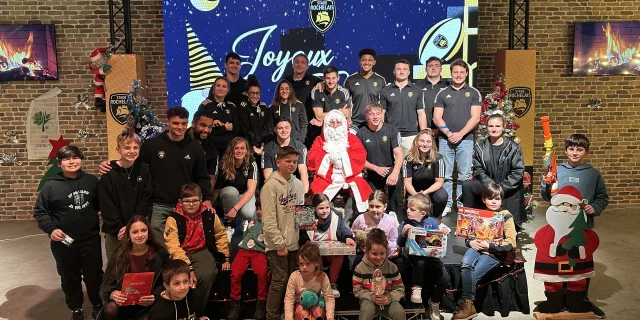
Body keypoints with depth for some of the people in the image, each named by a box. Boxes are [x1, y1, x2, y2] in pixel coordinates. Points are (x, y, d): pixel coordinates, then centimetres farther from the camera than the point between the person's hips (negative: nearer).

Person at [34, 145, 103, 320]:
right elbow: (39, 211, -2)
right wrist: (51, 229, -14)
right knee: (70, 277, 15)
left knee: (94, 275, 12)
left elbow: (101, 203, 11)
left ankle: (98, 304, 35)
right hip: (64, 242, -1)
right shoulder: (51, 185, -8)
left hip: (90, 239, 1)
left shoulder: (91, 181, -1)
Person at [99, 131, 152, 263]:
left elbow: (145, 200, -1)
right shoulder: (109, 174, -7)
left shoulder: (144, 170, 0)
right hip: (115, 233, -2)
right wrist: (118, 230, -12)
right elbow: (106, 207, -7)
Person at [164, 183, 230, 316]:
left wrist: (225, 257, 10)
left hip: (202, 252, 1)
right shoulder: (173, 218, -8)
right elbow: (173, 246, -17)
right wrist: (188, 267, -27)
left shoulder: (209, 215, -1)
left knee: (207, 275, -30)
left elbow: (221, 235, 14)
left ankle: (197, 311, -6)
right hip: (180, 254, -1)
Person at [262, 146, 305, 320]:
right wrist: (280, 244, -16)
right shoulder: (271, 185, -13)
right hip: (277, 244, -6)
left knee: (291, 280, 13)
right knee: (280, 281, -1)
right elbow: (269, 219, -16)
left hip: (294, 242, 6)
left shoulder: (298, 184, 7)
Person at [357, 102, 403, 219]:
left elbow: (399, 154, -16)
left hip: (389, 168, -1)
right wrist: (376, 168, -17)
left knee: (396, 180, -33)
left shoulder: (391, 130, -7)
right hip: (372, 172, 2)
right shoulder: (361, 134, -5)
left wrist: (395, 172, -34)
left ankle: (393, 211, -13)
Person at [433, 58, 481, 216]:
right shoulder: (442, 94, 10)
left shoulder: (474, 93, 6)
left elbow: (475, 117, -2)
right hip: (445, 140, 1)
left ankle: (463, 206, 10)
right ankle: (446, 205, 12)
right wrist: (448, 133, -10)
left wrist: (460, 134, -12)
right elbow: (437, 118, 3)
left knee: (464, 176, 1)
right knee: (445, 175, 3)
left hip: (466, 140, -1)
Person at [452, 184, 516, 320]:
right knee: (466, 263, -30)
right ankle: (467, 303, -27)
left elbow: (511, 243, -7)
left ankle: (467, 304, -7)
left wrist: (490, 246, -17)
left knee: (473, 274, -25)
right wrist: (470, 242, -7)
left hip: (495, 253, -3)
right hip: (478, 248, 3)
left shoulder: (506, 217, 2)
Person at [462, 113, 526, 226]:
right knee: (467, 185, -24)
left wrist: (501, 188, -18)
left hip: (509, 190, -2)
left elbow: (518, 172, -9)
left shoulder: (513, 147, -4)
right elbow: (478, 170, -1)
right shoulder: (480, 146, 3)